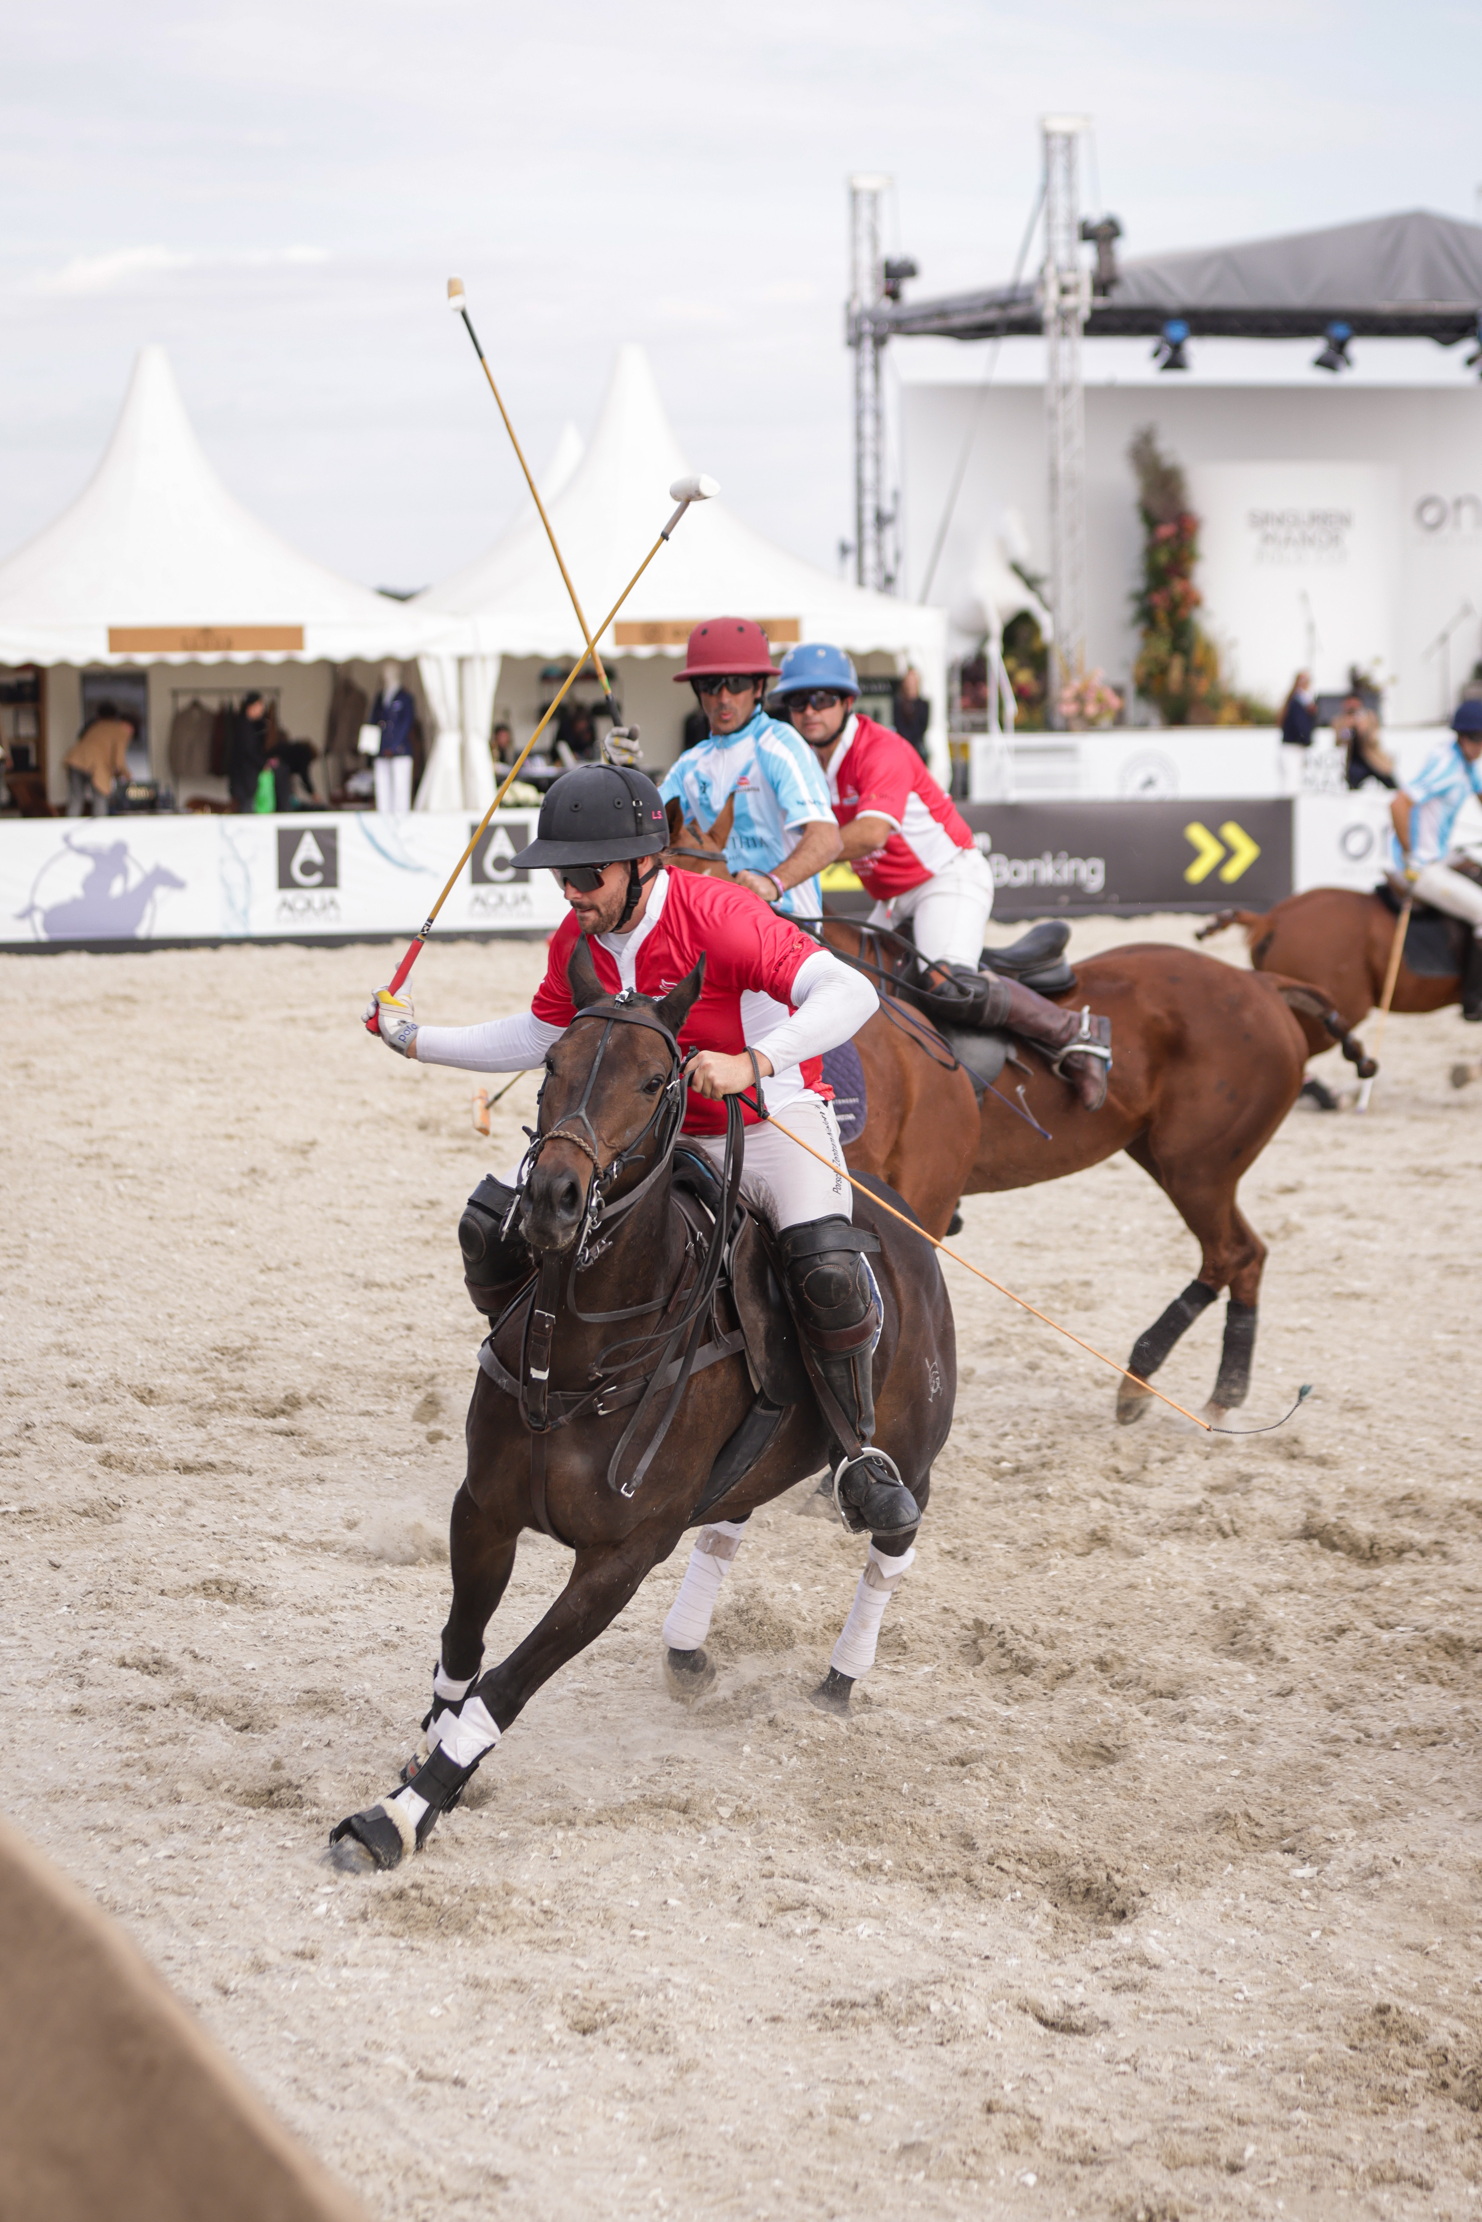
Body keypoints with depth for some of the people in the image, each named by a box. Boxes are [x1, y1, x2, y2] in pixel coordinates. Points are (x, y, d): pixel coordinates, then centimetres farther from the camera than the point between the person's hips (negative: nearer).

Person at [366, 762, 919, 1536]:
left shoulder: (717, 915, -26)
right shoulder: (576, 940, -5)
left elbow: (850, 992, -35)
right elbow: (537, 1038, 15)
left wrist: (753, 1063, -47)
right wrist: (416, 1038, 13)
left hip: (774, 1123, -6)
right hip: (650, 1133, 6)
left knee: (826, 1268, -33)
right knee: (495, 1218, -8)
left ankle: (857, 1452, -9)